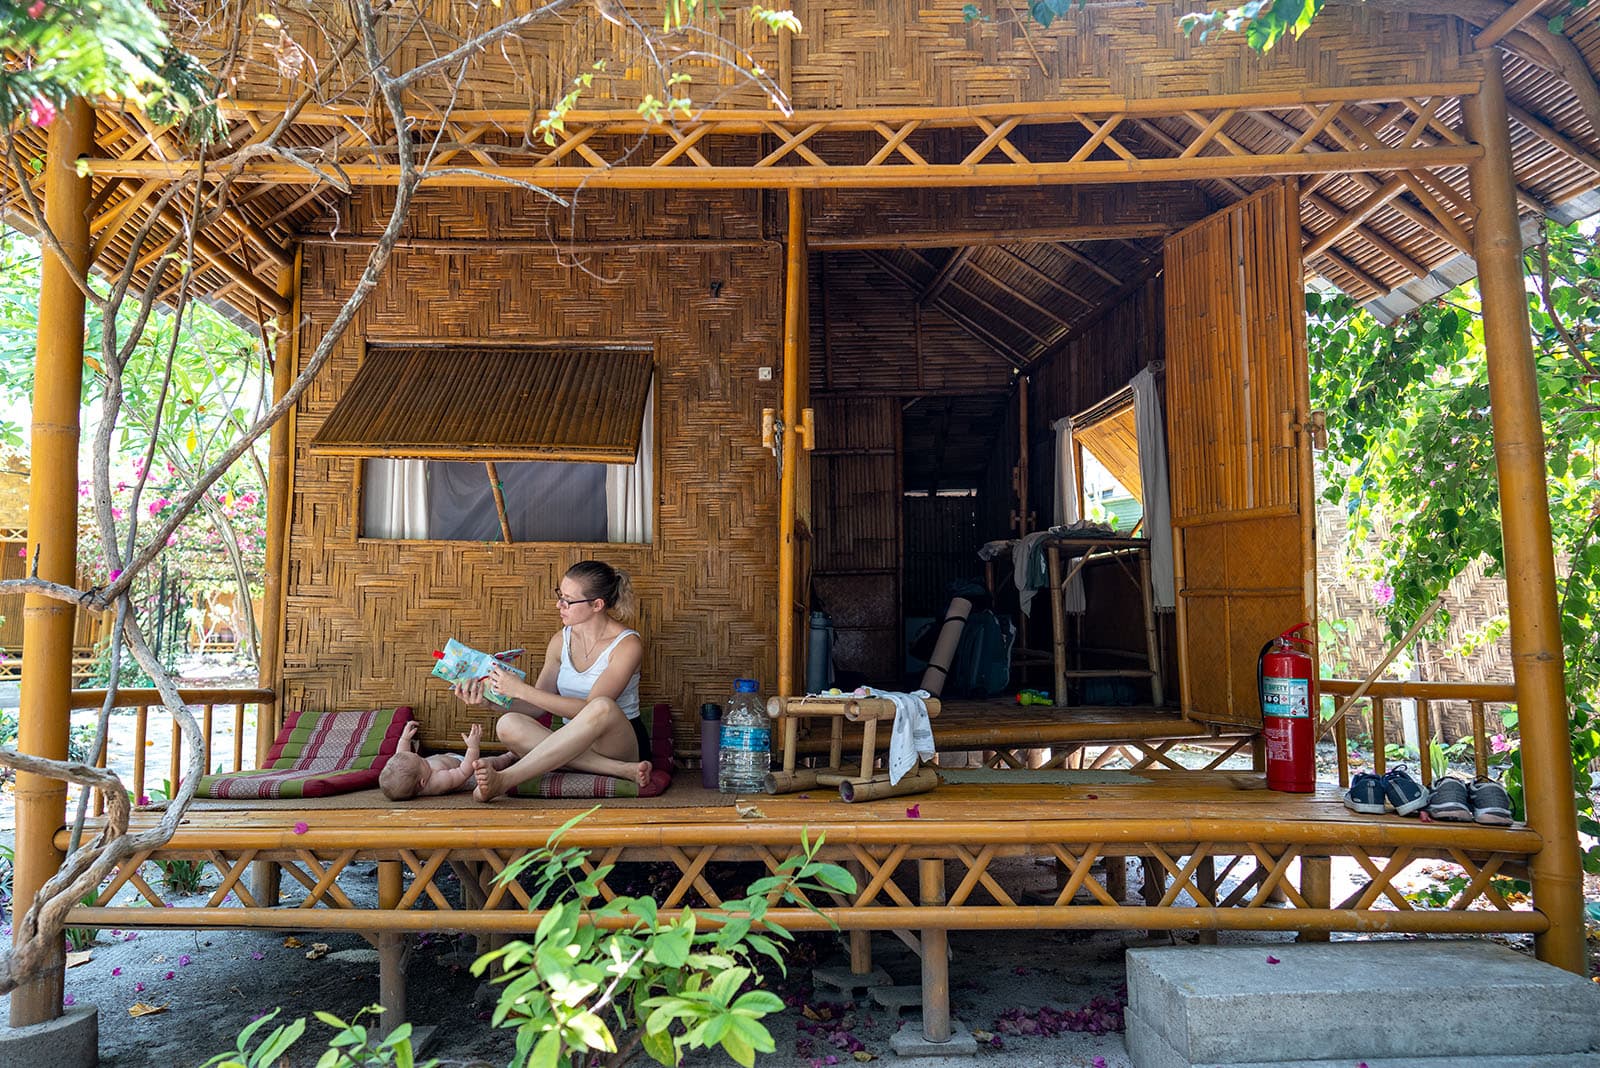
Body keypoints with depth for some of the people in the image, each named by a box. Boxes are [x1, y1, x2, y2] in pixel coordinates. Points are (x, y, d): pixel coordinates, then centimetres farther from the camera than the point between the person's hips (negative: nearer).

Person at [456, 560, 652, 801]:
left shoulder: (627, 644, -13)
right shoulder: (562, 640, 6)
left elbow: (590, 708, -22)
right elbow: (538, 706, 7)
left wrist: (521, 689, -23)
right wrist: (490, 697, -9)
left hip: (622, 743, -5)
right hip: (574, 745, 6)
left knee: (603, 707, -39)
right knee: (508, 725, -22)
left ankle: (503, 779, -37)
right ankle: (619, 770, -30)